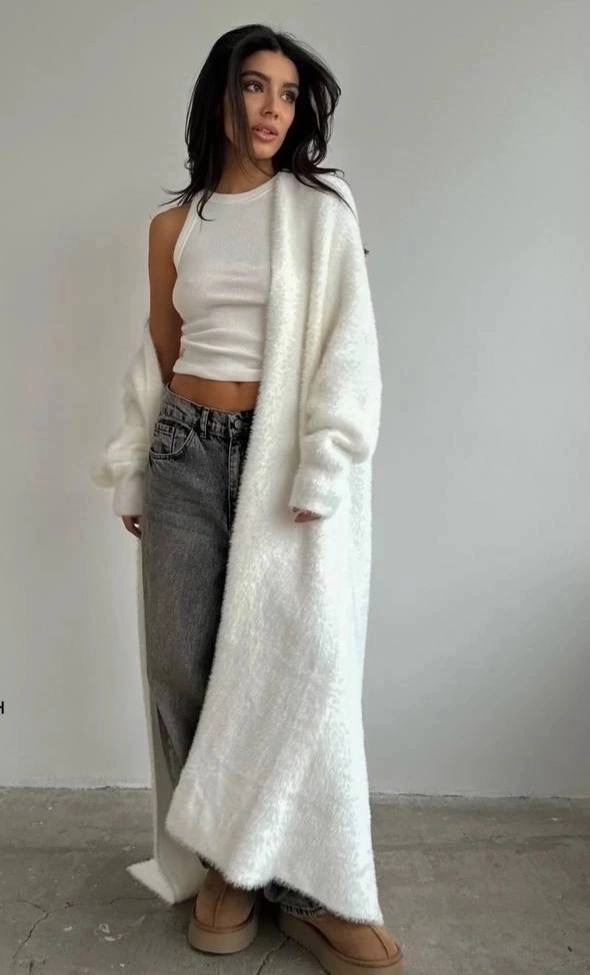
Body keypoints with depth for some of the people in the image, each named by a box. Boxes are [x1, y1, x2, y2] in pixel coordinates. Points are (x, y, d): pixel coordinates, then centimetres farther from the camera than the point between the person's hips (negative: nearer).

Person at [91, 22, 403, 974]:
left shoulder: (319, 205, 4)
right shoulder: (172, 226, 12)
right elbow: (160, 358, 15)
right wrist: (136, 479, 14)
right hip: (186, 451, 3)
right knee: (184, 666, 3)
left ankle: (299, 878, 16)